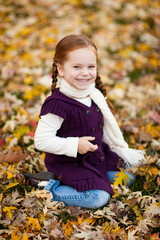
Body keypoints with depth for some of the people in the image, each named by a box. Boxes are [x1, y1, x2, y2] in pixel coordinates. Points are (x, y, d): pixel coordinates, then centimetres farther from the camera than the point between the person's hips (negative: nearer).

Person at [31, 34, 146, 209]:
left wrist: (122, 150, 12)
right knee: (98, 198, -21)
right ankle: (50, 190, -5)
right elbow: (41, 141, -26)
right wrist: (75, 145, -29)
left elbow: (105, 128, 14)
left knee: (127, 178, 11)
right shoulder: (57, 104, -27)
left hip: (96, 154, 8)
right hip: (68, 163, -8)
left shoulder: (94, 95, -1)